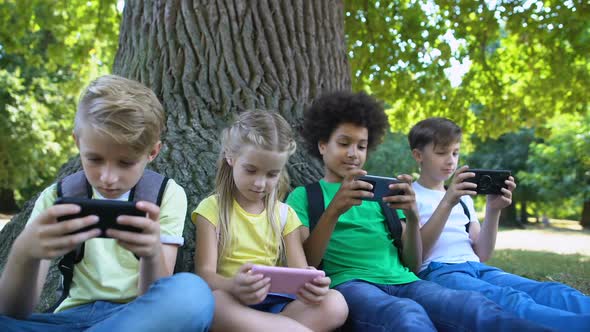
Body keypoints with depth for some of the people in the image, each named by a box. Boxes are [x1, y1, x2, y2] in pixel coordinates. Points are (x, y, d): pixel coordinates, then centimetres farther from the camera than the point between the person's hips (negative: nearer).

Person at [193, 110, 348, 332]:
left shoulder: (285, 215, 12)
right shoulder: (212, 208, 3)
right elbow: (205, 273, -8)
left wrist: (311, 284, -24)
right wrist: (233, 287, -32)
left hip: (276, 304, 2)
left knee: (335, 304, -25)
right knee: (215, 301, -37)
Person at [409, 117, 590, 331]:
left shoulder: (463, 197, 25)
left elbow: (482, 254, 15)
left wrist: (493, 210, -1)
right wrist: (447, 203, -18)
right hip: (437, 271, -6)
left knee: (550, 291, -24)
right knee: (507, 299, -37)